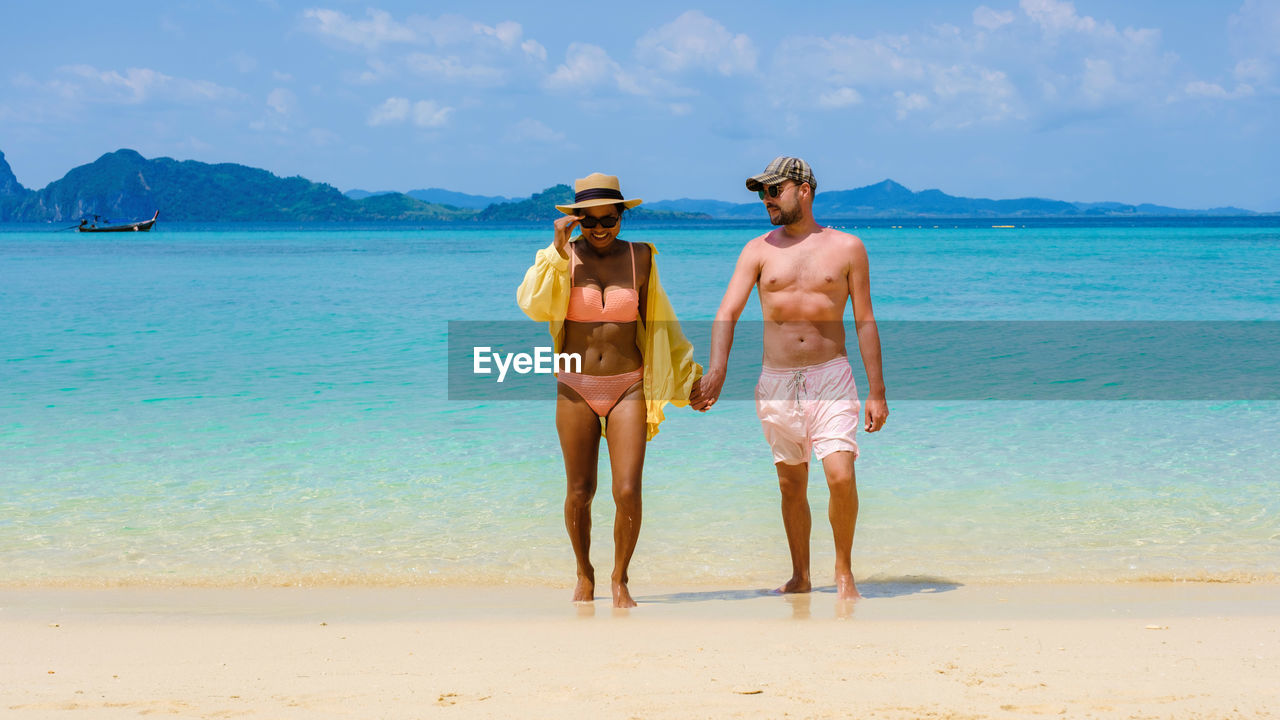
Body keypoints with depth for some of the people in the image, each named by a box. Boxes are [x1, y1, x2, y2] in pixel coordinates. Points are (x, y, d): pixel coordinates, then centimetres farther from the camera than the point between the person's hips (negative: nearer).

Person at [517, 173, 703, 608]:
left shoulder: (639, 258, 3)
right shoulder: (563, 256, -1)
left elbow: (658, 326, 13)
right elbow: (533, 306, -16)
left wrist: (689, 377, 17)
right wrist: (558, 252, -21)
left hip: (628, 388, 0)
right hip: (575, 389, 0)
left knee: (628, 493, -10)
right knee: (580, 492, 7)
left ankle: (620, 579, 10)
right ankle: (584, 575, 30)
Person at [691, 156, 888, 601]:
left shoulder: (846, 248, 3)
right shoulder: (759, 250, 5)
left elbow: (865, 322, 4)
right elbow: (727, 312, -6)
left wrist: (876, 392, 1)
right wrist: (717, 369, -22)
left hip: (830, 379, -2)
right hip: (776, 382, 2)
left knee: (840, 476, -15)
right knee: (791, 485, 9)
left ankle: (844, 571, 3)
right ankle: (800, 576, 24)